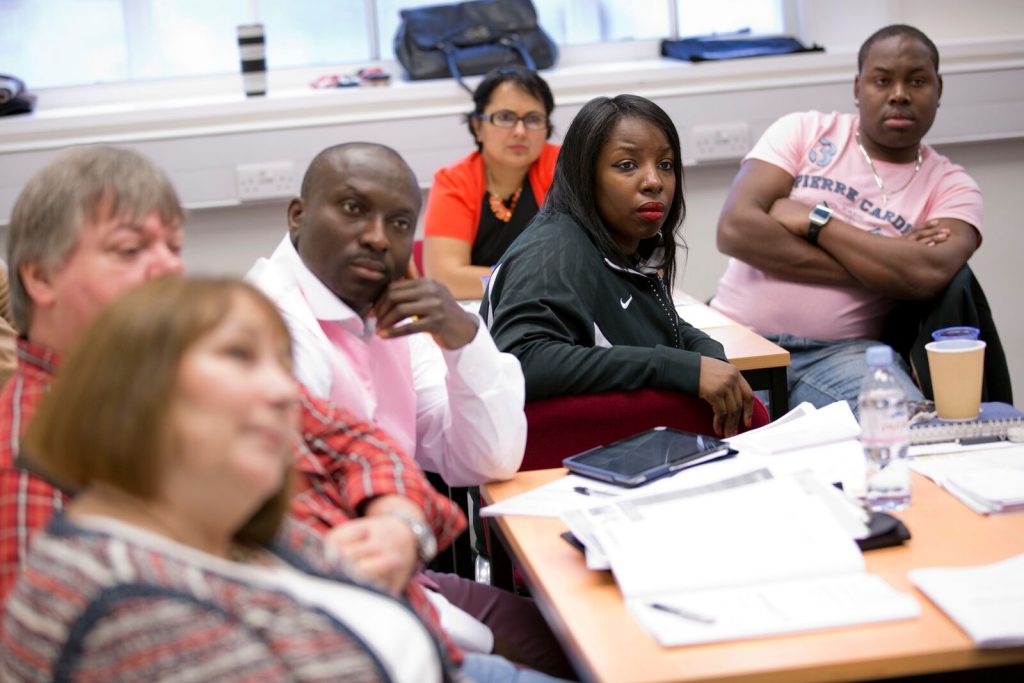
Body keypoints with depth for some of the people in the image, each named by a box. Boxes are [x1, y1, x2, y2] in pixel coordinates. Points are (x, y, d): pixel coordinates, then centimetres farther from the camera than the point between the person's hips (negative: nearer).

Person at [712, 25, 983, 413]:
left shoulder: (951, 186, 7)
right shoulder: (804, 132, 6)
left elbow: (928, 275, -15)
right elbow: (734, 229, -10)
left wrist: (813, 219, -10)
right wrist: (883, 266, -9)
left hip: (838, 353, 0)